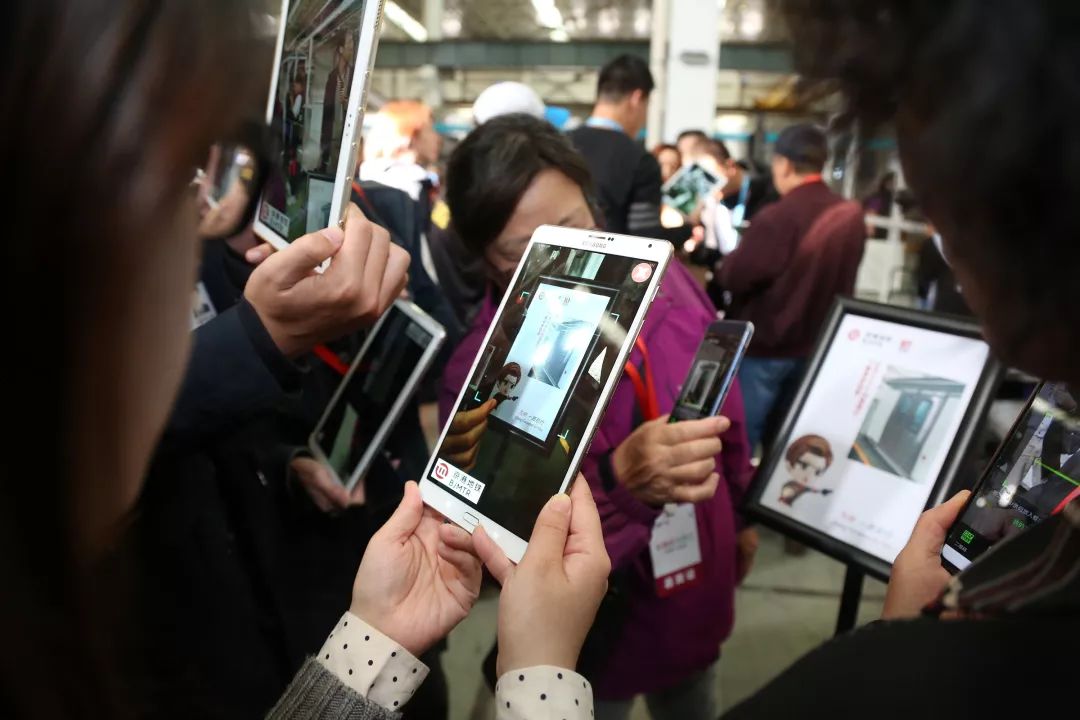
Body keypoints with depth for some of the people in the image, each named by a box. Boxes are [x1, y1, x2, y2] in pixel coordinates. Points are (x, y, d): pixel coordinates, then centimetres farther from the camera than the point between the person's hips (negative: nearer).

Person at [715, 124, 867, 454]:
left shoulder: (776, 218, -21)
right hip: (819, 347, 7)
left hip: (764, 345, -7)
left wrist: (722, 262, 4)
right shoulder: (851, 216, 1)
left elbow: (734, 278, -16)